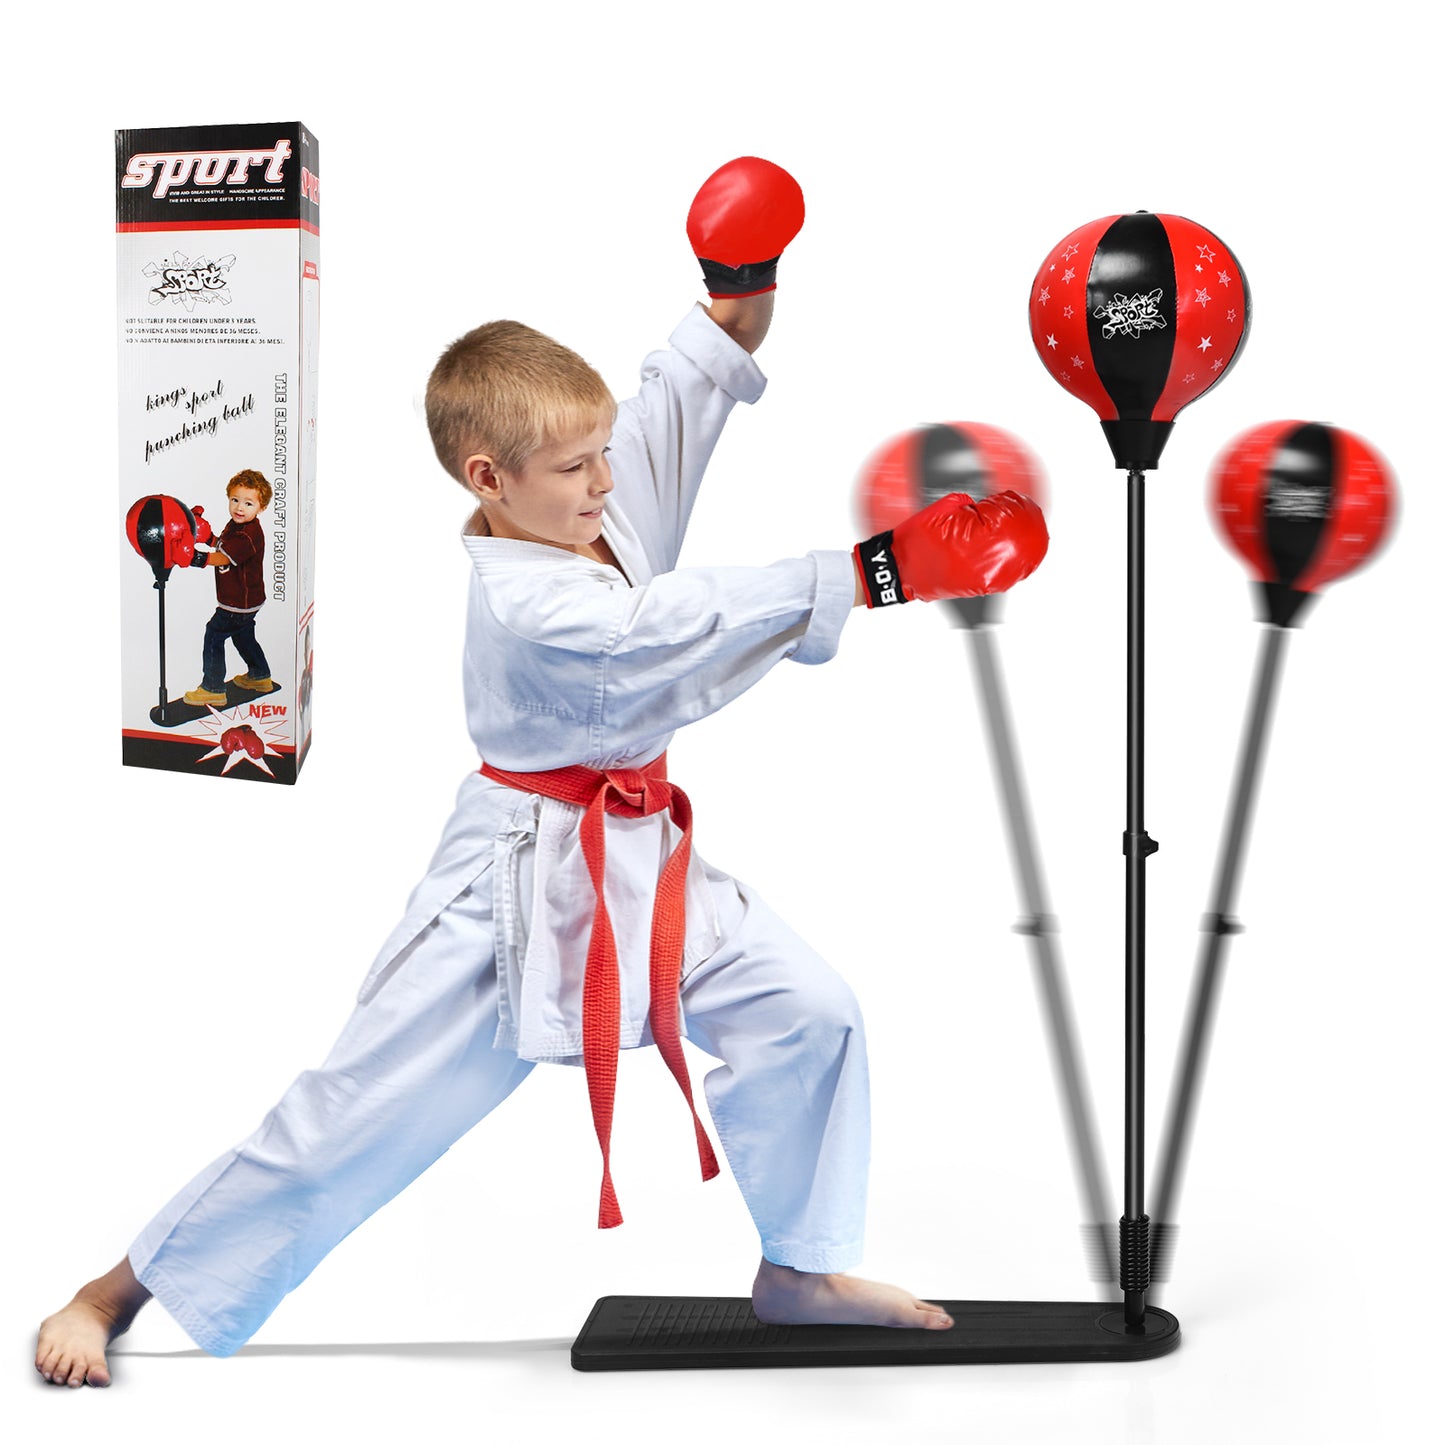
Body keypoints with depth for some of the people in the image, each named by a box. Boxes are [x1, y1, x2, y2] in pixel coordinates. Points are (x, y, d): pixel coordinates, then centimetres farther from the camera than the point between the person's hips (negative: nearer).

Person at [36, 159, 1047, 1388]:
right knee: (356, 1112, -1)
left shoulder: (597, 514, -2)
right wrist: (868, 577, -41)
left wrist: (742, 303, -13)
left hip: (643, 854, 8)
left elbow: (683, 395, 6)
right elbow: (680, 624, -36)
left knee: (808, 1015, 1)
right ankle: (120, 1294, 16)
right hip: (525, 874, -8)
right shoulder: (523, 599, -27)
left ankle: (800, 1267, 21)